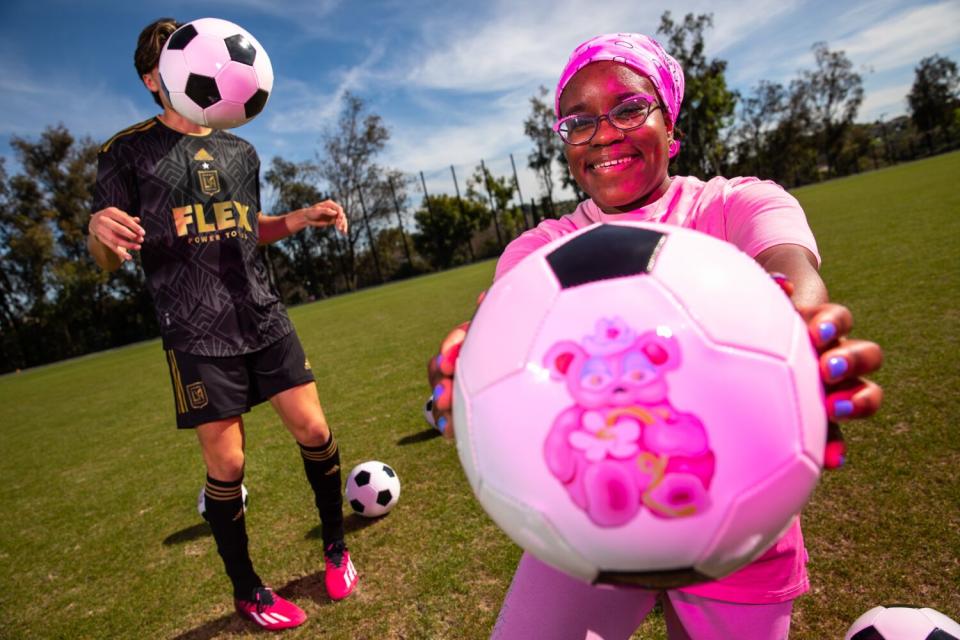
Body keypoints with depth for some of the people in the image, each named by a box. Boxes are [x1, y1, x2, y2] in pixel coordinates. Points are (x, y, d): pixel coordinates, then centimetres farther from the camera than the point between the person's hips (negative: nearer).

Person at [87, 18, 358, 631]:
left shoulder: (241, 152, 14)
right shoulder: (128, 151, 2)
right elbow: (110, 258, -2)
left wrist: (301, 218, 7)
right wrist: (101, 230, -26)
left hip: (266, 319, 4)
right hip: (198, 334, -4)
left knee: (313, 428, 1)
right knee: (225, 464, 1)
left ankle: (336, 546, 25)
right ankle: (247, 591, 22)